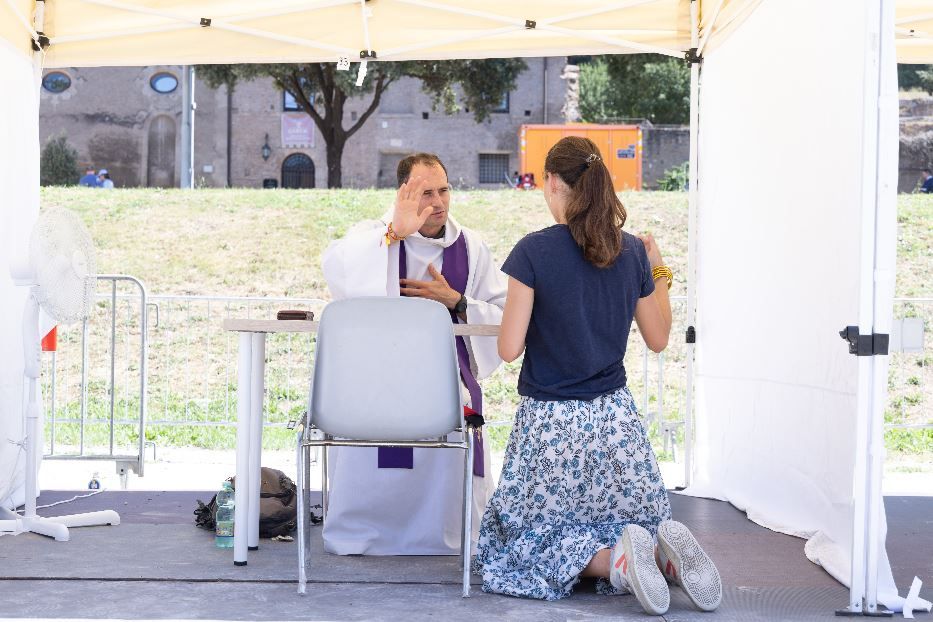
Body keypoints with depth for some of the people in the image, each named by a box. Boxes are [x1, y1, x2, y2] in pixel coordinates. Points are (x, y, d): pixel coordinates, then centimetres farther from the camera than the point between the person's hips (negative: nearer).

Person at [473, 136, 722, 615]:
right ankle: (665, 553, -14)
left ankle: (615, 561, -17)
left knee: (523, 543, 9)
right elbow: (658, 339, 11)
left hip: (549, 422, -4)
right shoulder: (632, 252, 1)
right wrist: (660, 272, 23)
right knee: (640, 522, 21)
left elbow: (509, 348, -13)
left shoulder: (533, 251, -13)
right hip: (615, 416, 4)